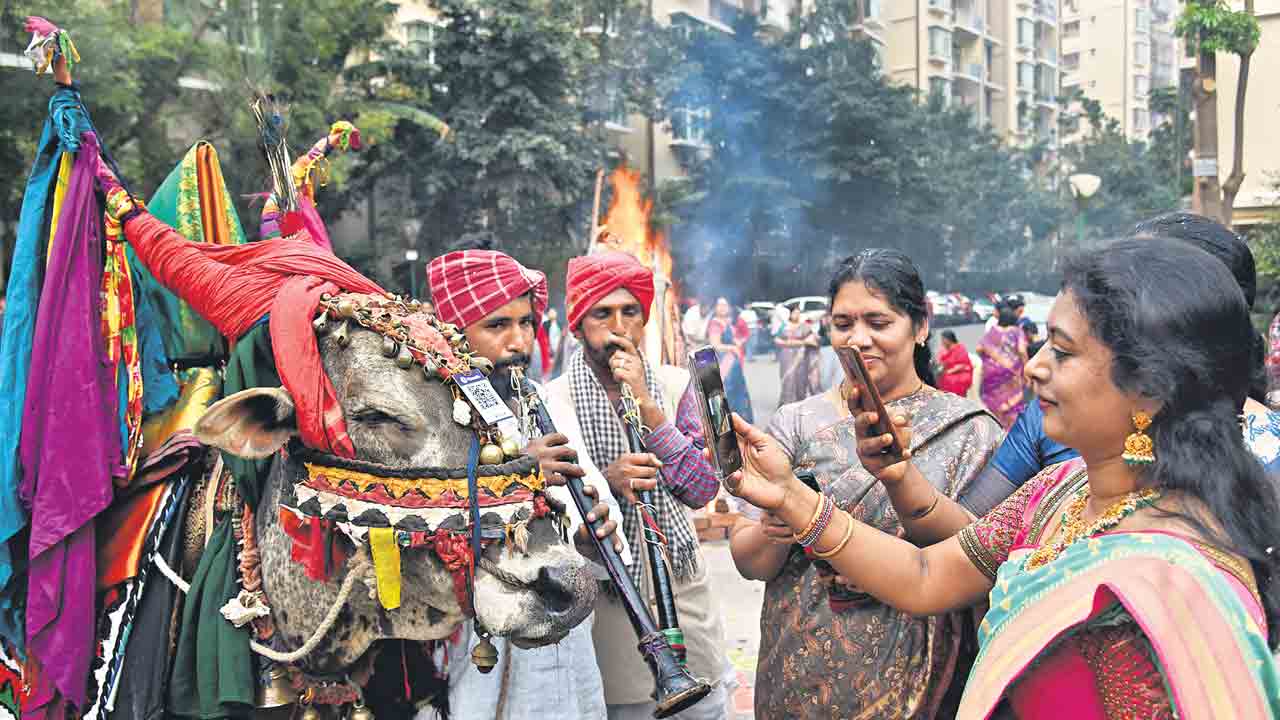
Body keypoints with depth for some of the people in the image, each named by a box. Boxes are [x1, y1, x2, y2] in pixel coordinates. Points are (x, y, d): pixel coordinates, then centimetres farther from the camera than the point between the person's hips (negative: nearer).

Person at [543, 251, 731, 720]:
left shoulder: (674, 386, 0)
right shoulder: (552, 401, -7)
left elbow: (701, 490, -10)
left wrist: (646, 405, -17)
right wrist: (604, 481, -24)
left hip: (683, 590, 2)